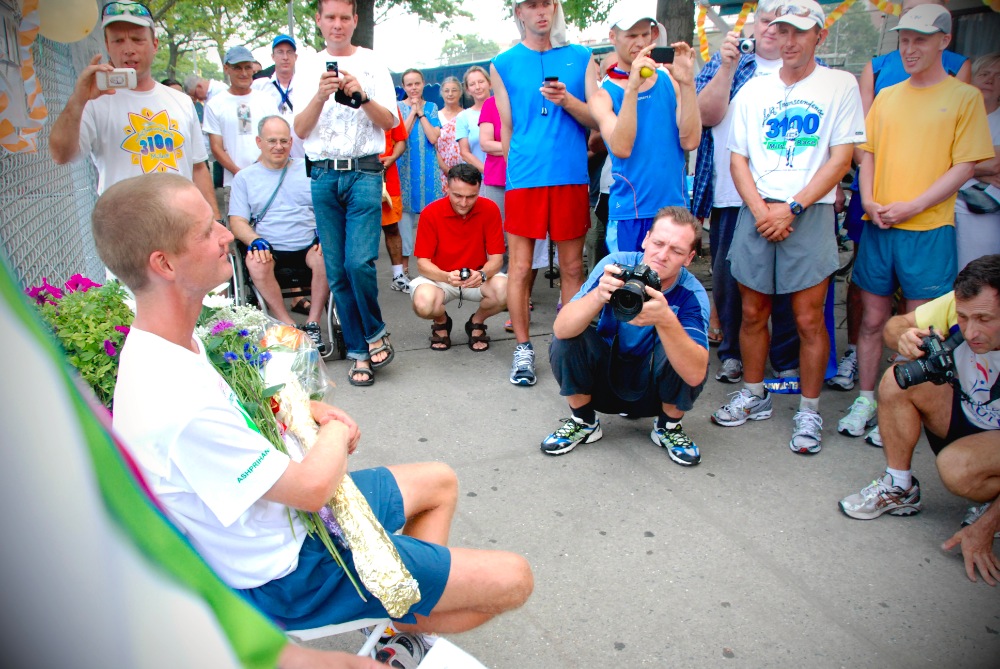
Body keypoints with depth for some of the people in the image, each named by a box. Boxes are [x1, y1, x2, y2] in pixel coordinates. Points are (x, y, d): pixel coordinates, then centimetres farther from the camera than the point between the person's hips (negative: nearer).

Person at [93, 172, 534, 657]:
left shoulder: (158, 343, -6)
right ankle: (406, 628, 17)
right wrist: (337, 435, -5)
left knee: (439, 481, 24)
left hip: (282, 501, 9)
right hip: (288, 573, -9)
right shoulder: (181, 408, -37)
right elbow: (312, 486, -27)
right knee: (512, 580, -7)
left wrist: (303, 410, -3)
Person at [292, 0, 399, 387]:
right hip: (323, 176, 3)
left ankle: (375, 333, 8)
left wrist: (361, 95, -13)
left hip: (364, 171, -2)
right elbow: (300, 129, 4)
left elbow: (391, 122, 3)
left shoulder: (371, 64, 9)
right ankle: (359, 350, 12)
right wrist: (321, 95, -11)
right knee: (336, 271, 2)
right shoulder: (309, 69, 12)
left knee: (359, 261, -16)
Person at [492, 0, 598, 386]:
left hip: (571, 178, 1)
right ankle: (523, 349, 13)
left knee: (572, 267, 6)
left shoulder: (581, 58, 10)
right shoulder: (503, 64, 8)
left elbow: (597, 119, 4)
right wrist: (521, 166, 7)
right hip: (524, 178, -1)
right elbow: (506, 128, 10)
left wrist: (567, 100, -12)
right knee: (520, 267, 1)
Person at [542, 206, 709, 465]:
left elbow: (695, 375, -34)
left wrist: (665, 320, -49)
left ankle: (668, 426, 1)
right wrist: (598, 295, -47)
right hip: (605, 375, 1)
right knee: (566, 342, -25)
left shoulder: (692, 295, -21)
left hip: (654, 389, -1)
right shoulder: (615, 265, -19)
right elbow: (560, 329, -28)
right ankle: (583, 422, 2)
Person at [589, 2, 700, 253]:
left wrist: (687, 82, -13)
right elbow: (621, 148, -17)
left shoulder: (669, 80, 7)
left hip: (675, 207, 2)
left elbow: (690, 141, -5)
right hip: (630, 214, -2)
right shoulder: (603, 93, 1)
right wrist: (632, 87, -22)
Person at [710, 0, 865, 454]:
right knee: (752, 313, 7)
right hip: (756, 212, 3)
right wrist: (760, 209, -6)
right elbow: (738, 159, 9)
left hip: (810, 214, -3)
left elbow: (841, 159, -2)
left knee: (809, 319, -3)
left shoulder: (840, 85, 4)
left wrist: (792, 208, -11)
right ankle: (754, 397, 24)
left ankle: (809, 412, 10)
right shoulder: (753, 89, 13)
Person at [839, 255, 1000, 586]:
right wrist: (905, 336, -40)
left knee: (956, 465, -35)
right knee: (897, 380, -20)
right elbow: (894, 325, -12)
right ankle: (900, 490, -2)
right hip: (968, 416, 5)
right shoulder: (962, 303, -23)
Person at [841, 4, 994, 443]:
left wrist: (913, 206, -15)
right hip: (877, 226, 3)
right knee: (872, 319, 8)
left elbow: (964, 166, -5)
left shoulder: (964, 97, 0)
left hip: (929, 229, -3)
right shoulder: (886, 97, 12)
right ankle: (865, 401, 19)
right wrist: (868, 200, -5)